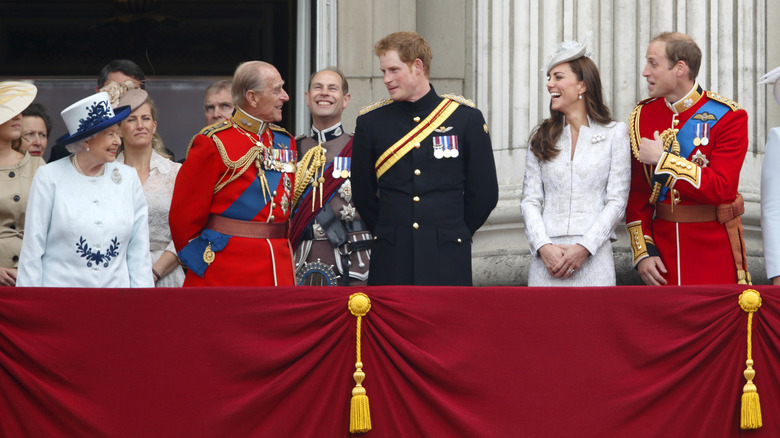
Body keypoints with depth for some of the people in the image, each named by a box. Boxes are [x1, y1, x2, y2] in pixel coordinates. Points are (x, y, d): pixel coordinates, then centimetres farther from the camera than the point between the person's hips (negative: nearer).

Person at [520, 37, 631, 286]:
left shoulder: (615, 134, 4)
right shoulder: (541, 138, 12)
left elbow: (617, 201, 0)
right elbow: (530, 201, 8)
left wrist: (583, 248, -11)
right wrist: (544, 247, -9)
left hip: (593, 257, -2)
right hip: (547, 256, 2)